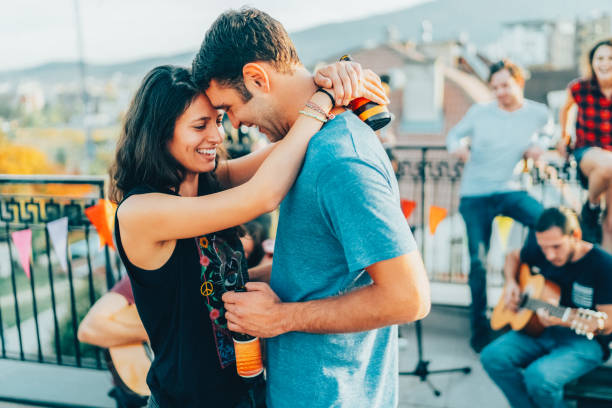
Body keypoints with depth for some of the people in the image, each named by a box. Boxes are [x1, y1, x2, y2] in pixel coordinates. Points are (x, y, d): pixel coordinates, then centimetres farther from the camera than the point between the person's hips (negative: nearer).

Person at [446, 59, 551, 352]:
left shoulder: (538, 113, 0)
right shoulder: (479, 112, -4)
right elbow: (454, 133, 8)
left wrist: (539, 146, -3)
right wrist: (457, 147, -15)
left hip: (510, 190, 1)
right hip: (474, 195, -1)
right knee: (478, 261, 0)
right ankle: (480, 329, 17)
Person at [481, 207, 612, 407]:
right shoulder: (541, 249, -2)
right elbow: (514, 257, 21)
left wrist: (562, 320, -31)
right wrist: (511, 283, 1)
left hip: (585, 339, -5)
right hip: (541, 330, 6)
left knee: (538, 376, -31)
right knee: (492, 357, -18)